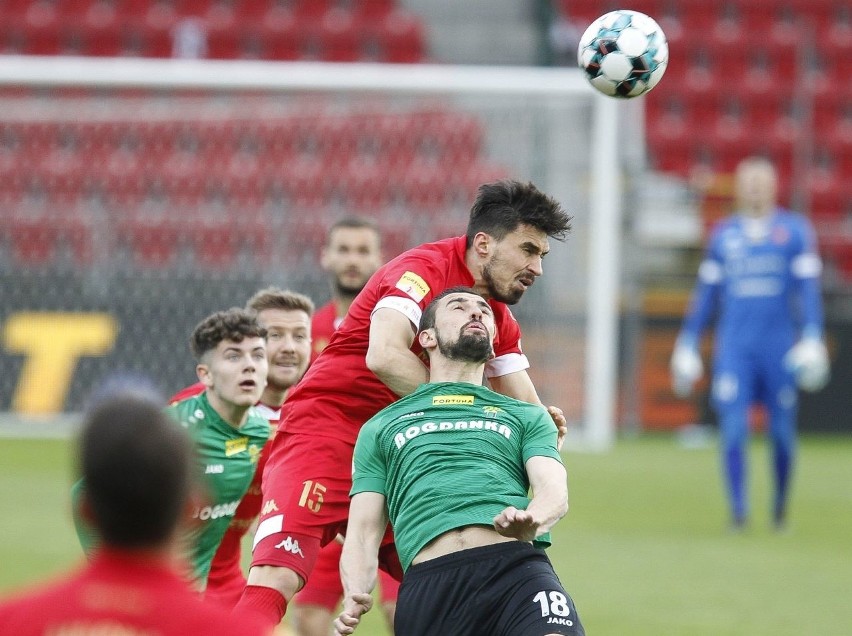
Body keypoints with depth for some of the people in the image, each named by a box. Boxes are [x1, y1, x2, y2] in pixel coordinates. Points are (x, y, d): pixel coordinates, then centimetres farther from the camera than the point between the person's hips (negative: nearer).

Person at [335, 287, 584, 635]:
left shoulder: (527, 416, 29)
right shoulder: (381, 427, 27)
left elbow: (554, 490, 10)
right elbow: (363, 532, 19)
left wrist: (533, 519, -16)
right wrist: (355, 595, -4)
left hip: (516, 565, 1)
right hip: (429, 583, -1)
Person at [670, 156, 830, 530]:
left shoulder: (795, 231, 4)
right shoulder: (723, 235, 11)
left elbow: (808, 289, -1)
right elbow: (705, 294, 16)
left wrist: (811, 340, -12)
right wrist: (686, 347, 13)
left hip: (779, 345, -1)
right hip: (733, 346, 1)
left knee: (782, 432, 4)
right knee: (733, 429, -11)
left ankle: (780, 503, 23)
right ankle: (738, 510, -9)